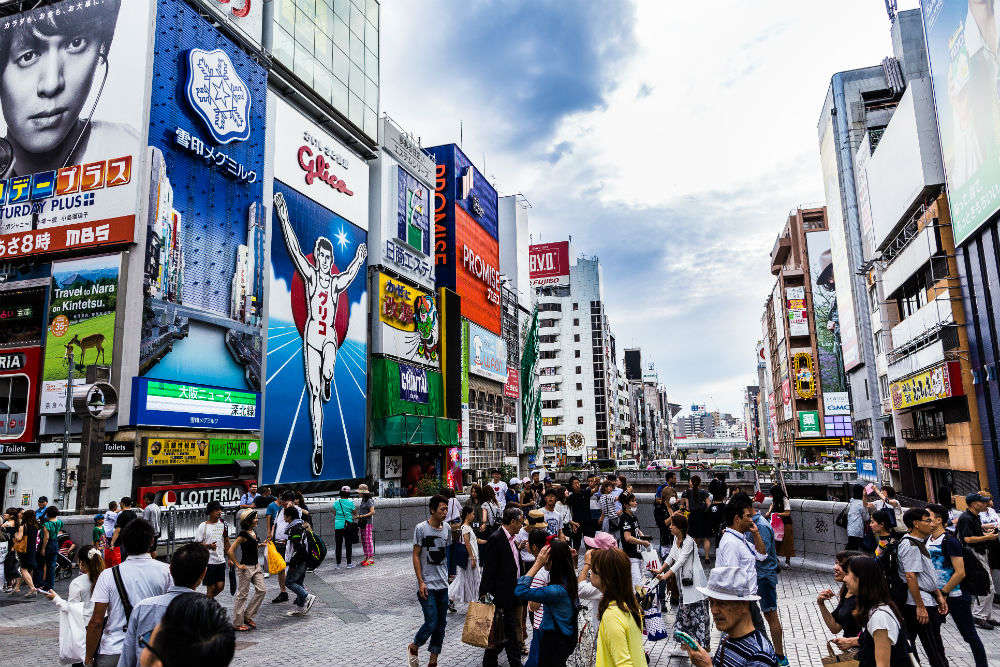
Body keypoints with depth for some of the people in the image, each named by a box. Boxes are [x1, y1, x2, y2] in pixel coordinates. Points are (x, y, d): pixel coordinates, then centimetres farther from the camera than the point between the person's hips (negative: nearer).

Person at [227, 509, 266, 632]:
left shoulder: (254, 532, 7)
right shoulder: (243, 534, -18)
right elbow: (230, 551, -21)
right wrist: (238, 565, -16)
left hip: (256, 566, 8)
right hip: (246, 567, -8)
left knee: (262, 590, 4)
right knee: (242, 594, 2)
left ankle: (248, 616, 17)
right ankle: (237, 623, 15)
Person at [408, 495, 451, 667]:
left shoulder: (447, 528, 6)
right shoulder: (421, 528, -10)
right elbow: (416, 556, -8)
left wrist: (447, 575, 15)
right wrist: (421, 582, -12)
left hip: (443, 584, 5)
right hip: (427, 585, -5)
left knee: (441, 623, 8)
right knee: (431, 623, -8)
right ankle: (414, 647, 19)